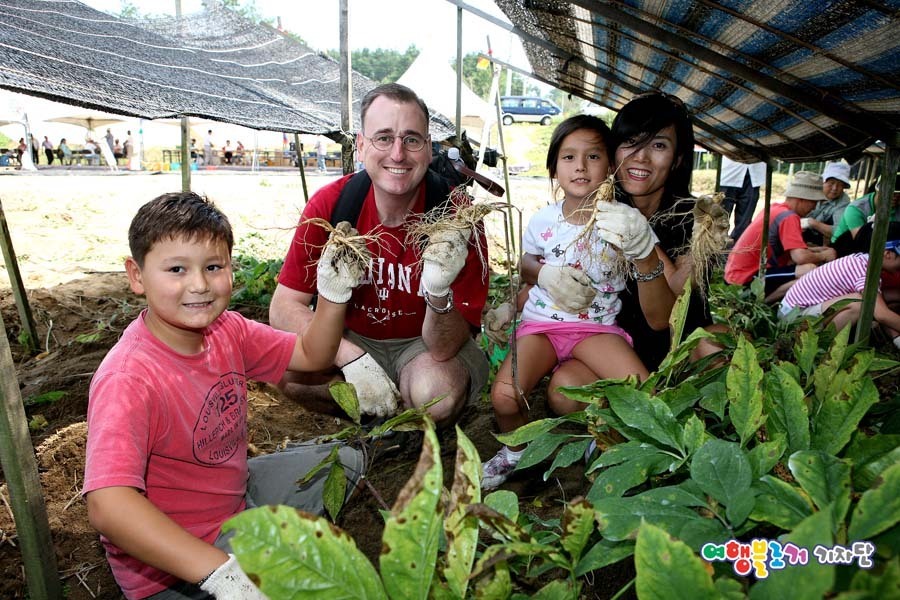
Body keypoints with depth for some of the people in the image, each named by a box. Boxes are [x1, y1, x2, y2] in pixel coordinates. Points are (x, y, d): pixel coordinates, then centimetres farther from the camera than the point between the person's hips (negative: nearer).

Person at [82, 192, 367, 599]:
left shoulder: (227, 330, -8)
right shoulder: (127, 381, -32)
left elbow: (311, 355, 3)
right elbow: (107, 506, -41)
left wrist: (333, 294, -15)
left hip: (237, 494, 8)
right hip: (170, 563, -7)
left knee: (346, 461, 13)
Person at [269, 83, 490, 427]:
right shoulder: (330, 203, -15)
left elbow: (444, 350, -23)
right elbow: (284, 307, -16)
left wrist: (439, 294, -45)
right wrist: (352, 359, -30)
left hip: (424, 343, -2)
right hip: (351, 338, 3)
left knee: (438, 394, -34)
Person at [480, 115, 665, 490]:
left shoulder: (621, 221, -5)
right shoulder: (544, 220, 1)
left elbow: (659, 298, -9)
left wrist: (640, 249, -29)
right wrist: (545, 274, -6)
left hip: (597, 326, 0)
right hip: (542, 322, 1)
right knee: (504, 397, -24)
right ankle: (517, 449, 12)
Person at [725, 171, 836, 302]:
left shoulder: (776, 208, 12)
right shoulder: (788, 217, -15)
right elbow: (800, 257, -24)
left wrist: (817, 250, 15)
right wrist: (823, 256, -3)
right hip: (746, 278, -10)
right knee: (810, 271, -22)